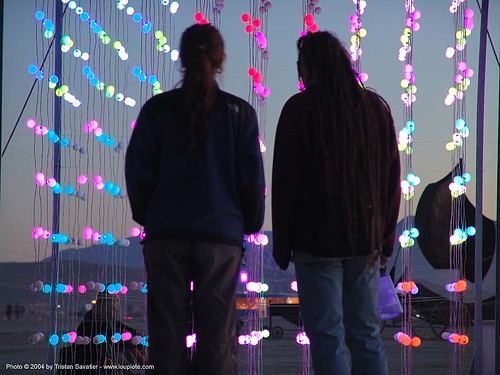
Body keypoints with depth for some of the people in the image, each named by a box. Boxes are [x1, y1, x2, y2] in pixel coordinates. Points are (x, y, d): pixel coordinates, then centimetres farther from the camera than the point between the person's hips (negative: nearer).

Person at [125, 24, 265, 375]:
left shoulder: (157, 109, 0)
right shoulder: (239, 112, -1)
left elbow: (139, 174, 1)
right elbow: (252, 177, -1)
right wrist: (251, 223, 13)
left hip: (165, 233, 1)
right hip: (222, 233, -1)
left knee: (167, 332, 5)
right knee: (216, 333, 3)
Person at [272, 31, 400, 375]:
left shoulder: (300, 108, -6)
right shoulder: (376, 107, 6)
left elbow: (285, 181, -7)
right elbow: (392, 178, 9)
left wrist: (282, 245, 1)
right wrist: (386, 238, 16)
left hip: (316, 240, -4)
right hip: (366, 241, 4)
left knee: (327, 337, -2)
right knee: (366, 334, 9)